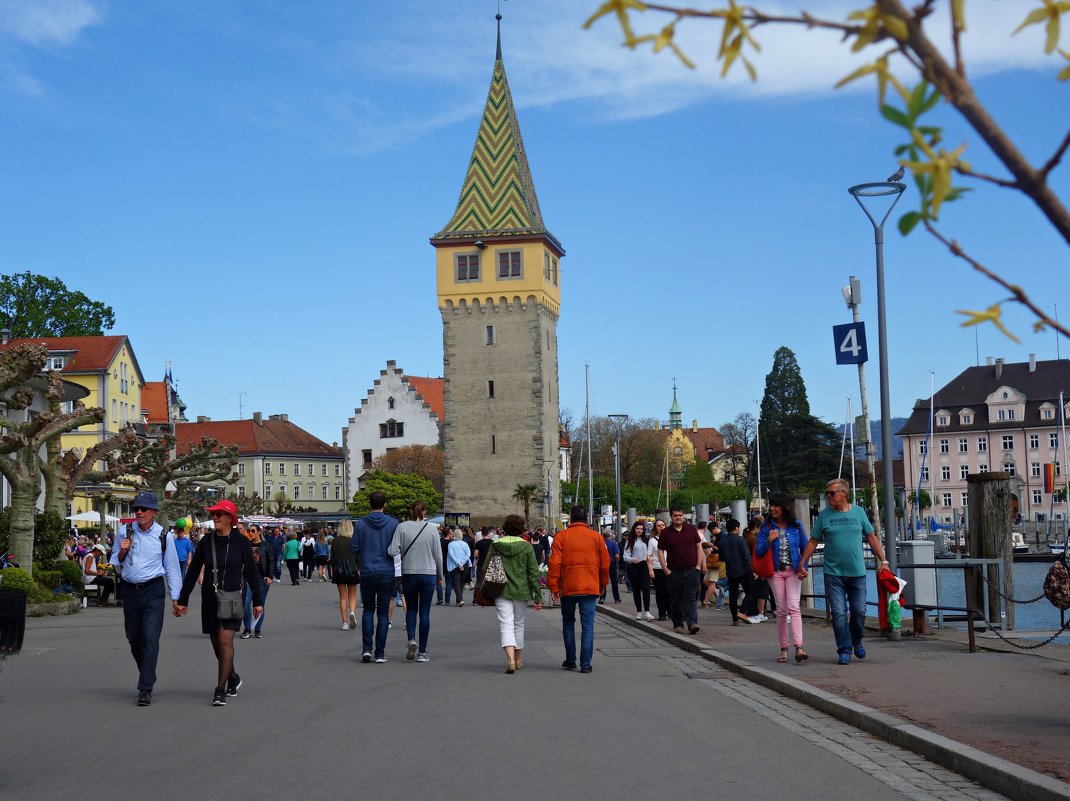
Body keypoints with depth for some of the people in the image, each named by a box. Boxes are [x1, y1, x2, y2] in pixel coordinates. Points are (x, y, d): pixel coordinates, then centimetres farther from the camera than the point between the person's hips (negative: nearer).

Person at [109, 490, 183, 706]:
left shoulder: (164, 536, -1)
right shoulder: (125, 532, 4)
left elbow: (172, 567, 6)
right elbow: (115, 562, 13)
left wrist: (175, 597, 4)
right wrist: (122, 552, -9)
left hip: (153, 591, -3)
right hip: (129, 590, 3)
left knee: (150, 639, -11)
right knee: (134, 639, 12)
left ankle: (145, 689, -12)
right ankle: (148, 676, 34)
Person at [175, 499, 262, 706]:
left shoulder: (241, 542, -3)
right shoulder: (206, 541, 4)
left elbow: (251, 572, 3)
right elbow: (193, 571, 9)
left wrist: (257, 601, 4)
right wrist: (182, 600, 8)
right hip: (210, 599, 4)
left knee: (225, 640, -15)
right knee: (217, 643, 11)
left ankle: (220, 690, -14)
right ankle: (233, 678, 33)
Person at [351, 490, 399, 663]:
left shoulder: (360, 524, -4)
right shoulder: (393, 524, -5)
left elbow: (353, 548, -5)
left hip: (367, 573, 1)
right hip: (387, 573, 0)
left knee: (368, 610, 15)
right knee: (383, 613, 5)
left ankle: (366, 648, 2)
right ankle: (380, 653, 4)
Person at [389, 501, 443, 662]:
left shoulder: (402, 527, -6)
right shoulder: (432, 529, -4)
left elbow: (393, 551, -13)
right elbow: (438, 555, 0)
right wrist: (440, 575, 13)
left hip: (408, 574, 0)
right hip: (429, 574, 0)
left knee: (411, 609, 17)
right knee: (425, 612, 6)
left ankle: (411, 640, -6)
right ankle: (422, 652, 7)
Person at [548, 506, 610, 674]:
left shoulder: (561, 537, -2)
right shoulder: (596, 537, 3)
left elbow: (554, 563, -6)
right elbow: (605, 564, 7)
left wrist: (553, 587, -2)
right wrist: (603, 584, 19)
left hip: (567, 588, 0)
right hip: (590, 588, 0)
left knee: (568, 622, 17)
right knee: (588, 625, 2)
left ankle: (570, 660, 20)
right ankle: (585, 664, -3)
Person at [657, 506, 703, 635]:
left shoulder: (691, 529, 6)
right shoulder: (666, 533, 3)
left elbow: (699, 547, 8)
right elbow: (660, 551, 4)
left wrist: (698, 565, -1)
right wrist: (665, 569, -4)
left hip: (691, 570, -1)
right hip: (674, 571, 1)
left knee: (691, 597, -8)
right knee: (676, 599, 5)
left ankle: (692, 622, -16)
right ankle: (678, 624, 14)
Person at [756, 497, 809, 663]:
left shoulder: (796, 525, 4)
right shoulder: (766, 527, 2)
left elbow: (805, 547, 12)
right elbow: (759, 551, 0)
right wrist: (769, 541, -18)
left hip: (793, 571, -1)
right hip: (776, 572, 1)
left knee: (793, 607, -14)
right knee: (781, 610, 2)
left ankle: (799, 647, -24)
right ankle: (783, 649, 10)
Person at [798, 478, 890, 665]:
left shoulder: (858, 512, 5)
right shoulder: (824, 515, 2)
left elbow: (872, 538, 10)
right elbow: (813, 542, 6)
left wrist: (883, 560, 5)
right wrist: (801, 565, 2)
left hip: (857, 572, 1)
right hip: (833, 573, -1)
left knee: (859, 611, 6)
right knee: (839, 613, -5)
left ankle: (857, 642, 30)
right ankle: (844, 651, 3)